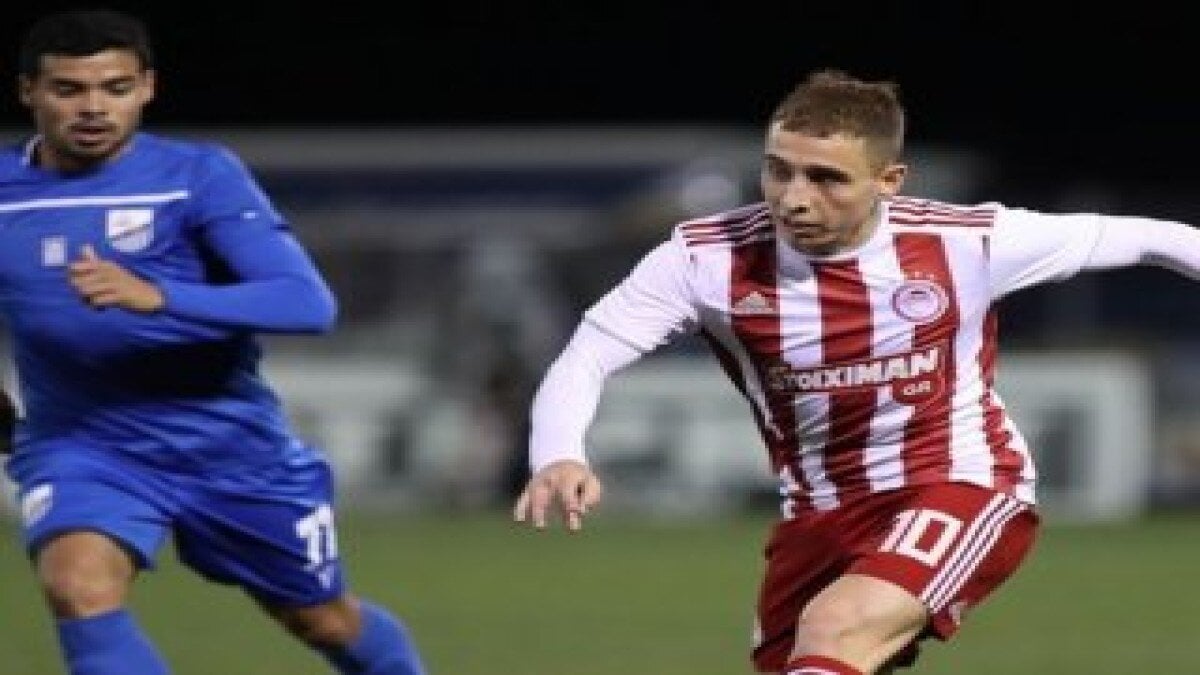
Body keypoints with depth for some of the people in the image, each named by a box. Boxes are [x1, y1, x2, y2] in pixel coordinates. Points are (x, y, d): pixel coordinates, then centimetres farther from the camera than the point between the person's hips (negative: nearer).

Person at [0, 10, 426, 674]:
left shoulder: (199, 175, -15)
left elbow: (307, 302, -26)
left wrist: (154, 296, -40)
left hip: (230, 443, -1)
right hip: (80, 445, 1)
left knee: (326, 621, 16)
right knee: (78, 588, -29)